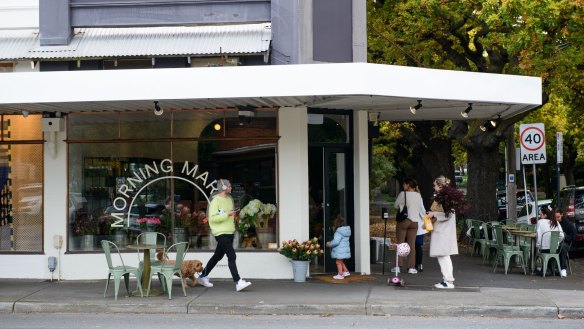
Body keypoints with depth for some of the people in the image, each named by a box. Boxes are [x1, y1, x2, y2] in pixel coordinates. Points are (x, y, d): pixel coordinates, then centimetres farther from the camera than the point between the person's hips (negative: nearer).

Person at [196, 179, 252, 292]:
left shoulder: (229, 199, 13)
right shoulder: (215, 201, -13)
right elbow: (212, 218, -20)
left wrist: (233, 215, 8)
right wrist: (227, 214, -24)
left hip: (230, 232, 9)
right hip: (221, 233, -9)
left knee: (218, 256, 16)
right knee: (231, 256, -15)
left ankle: (203, 277, 30)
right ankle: (238, 282, -17)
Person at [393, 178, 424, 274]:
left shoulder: (402, 194, -9)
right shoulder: (418, 195, 2)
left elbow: (396, 205, 4)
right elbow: (422, 209, 11)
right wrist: (424, 220, 25)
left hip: (403, 220, -3)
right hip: (414, 221, 3)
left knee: (400, 243, 4)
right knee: (412, 244, 5)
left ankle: (397, 266, 3)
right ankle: (411, 267, 4)